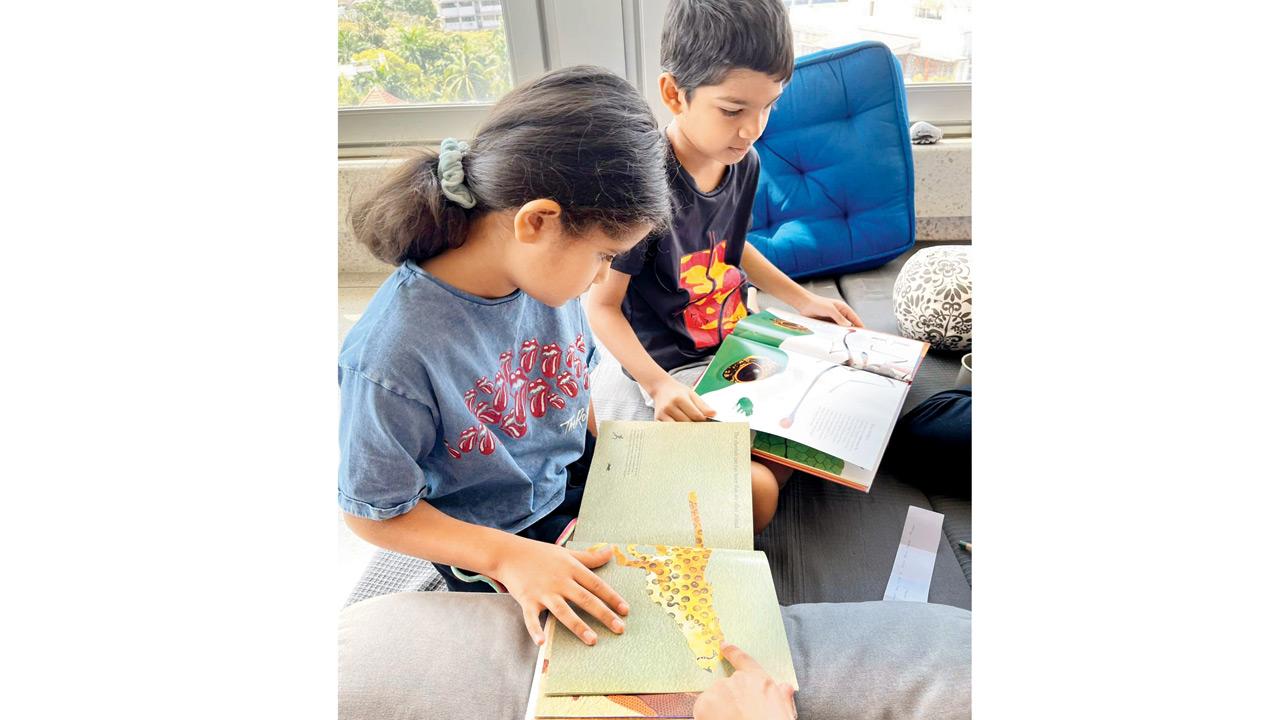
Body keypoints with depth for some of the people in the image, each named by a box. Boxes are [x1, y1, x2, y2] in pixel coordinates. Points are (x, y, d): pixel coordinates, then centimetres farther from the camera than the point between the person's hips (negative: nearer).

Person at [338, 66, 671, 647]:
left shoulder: (549, 270, -13)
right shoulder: (393, 355, -33)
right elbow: (372, 513, -19)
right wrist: (507, 556, -26)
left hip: (580, 485, 6)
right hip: (492, 542, -6)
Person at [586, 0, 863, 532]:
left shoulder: (744, 163, -2)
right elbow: (601, 306, -19)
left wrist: (804, 300, 14)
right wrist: (658, 386, -30)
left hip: (739, 340, 8)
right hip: (674, 367, -7)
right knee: (759, 493, -18)